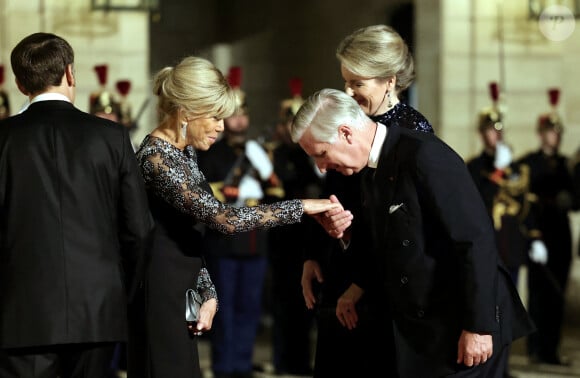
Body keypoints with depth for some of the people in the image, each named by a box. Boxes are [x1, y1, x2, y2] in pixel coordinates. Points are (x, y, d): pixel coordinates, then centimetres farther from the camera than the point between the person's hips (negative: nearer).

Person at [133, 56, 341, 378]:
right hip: (158, 297, -9)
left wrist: (208, 294, 6)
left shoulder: (184, 151, 10)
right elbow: (224, 219, -27)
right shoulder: (157, 158, -20)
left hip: (179, 295, 9)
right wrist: (301, 207, -21)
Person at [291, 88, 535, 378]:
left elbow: (476, 241, -21)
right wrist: (346, 233, 1)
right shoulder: (370, 172, 8)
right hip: (418, 331, 8)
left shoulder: (425, 155, -19)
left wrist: (478, 326, -21)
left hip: (461, 326, -8)